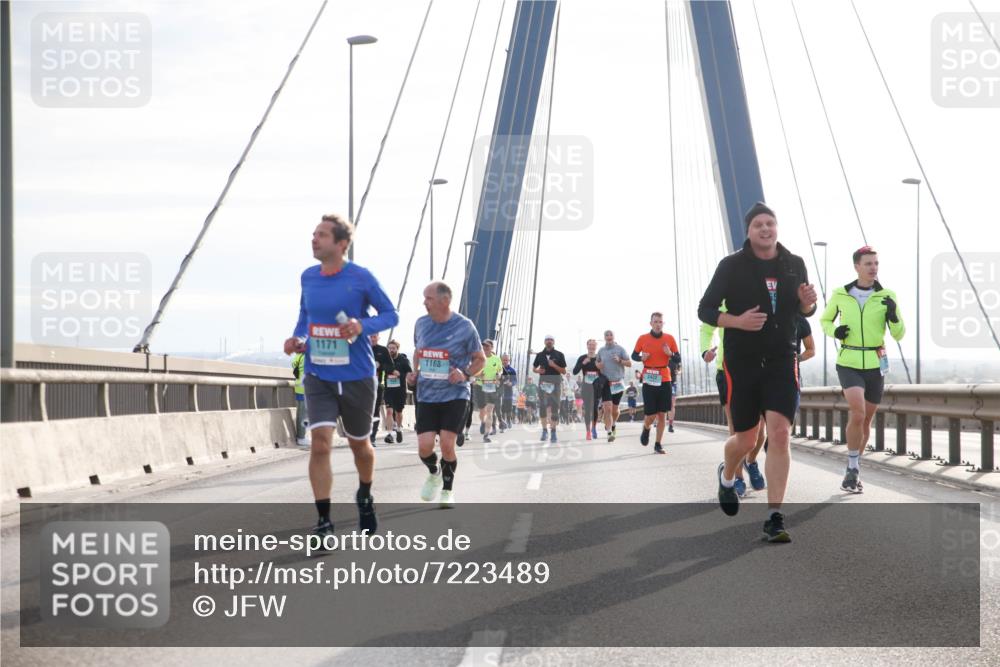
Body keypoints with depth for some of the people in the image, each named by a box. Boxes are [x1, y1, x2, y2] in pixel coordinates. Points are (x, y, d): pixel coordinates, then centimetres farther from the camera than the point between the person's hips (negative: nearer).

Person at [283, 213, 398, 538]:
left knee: (359, 444, 15)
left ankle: (365, 498, 45)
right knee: (320, 444, -14)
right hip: (318, 377, 2)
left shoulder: (361, 278, -11)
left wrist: (362, 325, -21)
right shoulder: (308, 277, 2)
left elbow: (390, 315, -3)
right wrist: (296, 338, 0)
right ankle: (324, 521, -10)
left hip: (357, 377, -2)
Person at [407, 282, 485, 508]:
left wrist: (465, 374, -15)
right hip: (426, 394, 3)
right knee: (424, 446, -7)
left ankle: (448, 490, 12)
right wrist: (414, 373, 4)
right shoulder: (421, 324, 4)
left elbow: (480, 359, 2)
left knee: (447, 444, -11)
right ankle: (434, 473, 28)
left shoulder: (464, 326, -8)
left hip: (455, 394, -3)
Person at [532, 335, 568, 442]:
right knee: (542, 406, 3)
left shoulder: (559, 355, 3)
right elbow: (534, 368, 19)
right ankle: (544, 430, 16)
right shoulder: (540, 355, 10)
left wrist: (554, 365, -14)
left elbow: (563, 371, 2)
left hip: (555, 382, -2)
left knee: (554, 407, -4)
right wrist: (538, 370, -4)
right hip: (543, 381, 2)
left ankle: (553, 432, -1)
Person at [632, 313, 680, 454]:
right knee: (650, 415, -4)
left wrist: (670, 354, -14)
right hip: (649, 380, -1)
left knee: (662, 414, 1)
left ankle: (658, 445, 10)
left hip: (664, 380, 1)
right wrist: (641, 357, -11)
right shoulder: (643, 339, 0)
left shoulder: (669, 338, 2)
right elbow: (634, 355, 10)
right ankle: (646, 429, 31)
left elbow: (678, 357, 6)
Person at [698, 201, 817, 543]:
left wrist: (807, 304, -8)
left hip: (782, 361, 2)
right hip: (742, 362, -2)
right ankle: (727, 476, 44)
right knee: (746, 440, 7)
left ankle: (774, 519, -11)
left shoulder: (794, 264, 5)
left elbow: (803, 311, 17)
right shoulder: (732, 265, -5)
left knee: (779, 434, -14)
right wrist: (737, 321, -21)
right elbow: (705, 310, -3)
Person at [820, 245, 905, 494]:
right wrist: (835, 331, -8)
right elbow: (825, 320, 14)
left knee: (866, 420, 12)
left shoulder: (887, 296, -1)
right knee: (857, 413, -22)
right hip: (849, 364, -2)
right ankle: (853, 469, -8)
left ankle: (853, 469, 32)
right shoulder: (840, 295, -1)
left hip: (875, 365, 2)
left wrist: (893, 315, -21)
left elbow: (898, 335, -1)